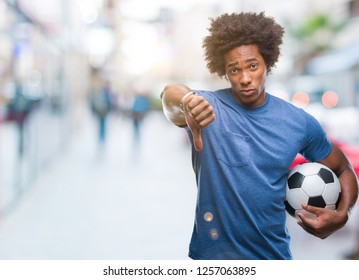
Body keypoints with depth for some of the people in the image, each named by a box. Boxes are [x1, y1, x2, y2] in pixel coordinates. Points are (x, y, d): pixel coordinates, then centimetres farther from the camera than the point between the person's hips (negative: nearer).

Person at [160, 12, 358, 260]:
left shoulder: (300, 123, -3)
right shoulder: (207, 108, -13)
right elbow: (170, 94, -36)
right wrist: (186, 100, -59)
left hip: (275, 254, 3)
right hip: (214, 253, -2)